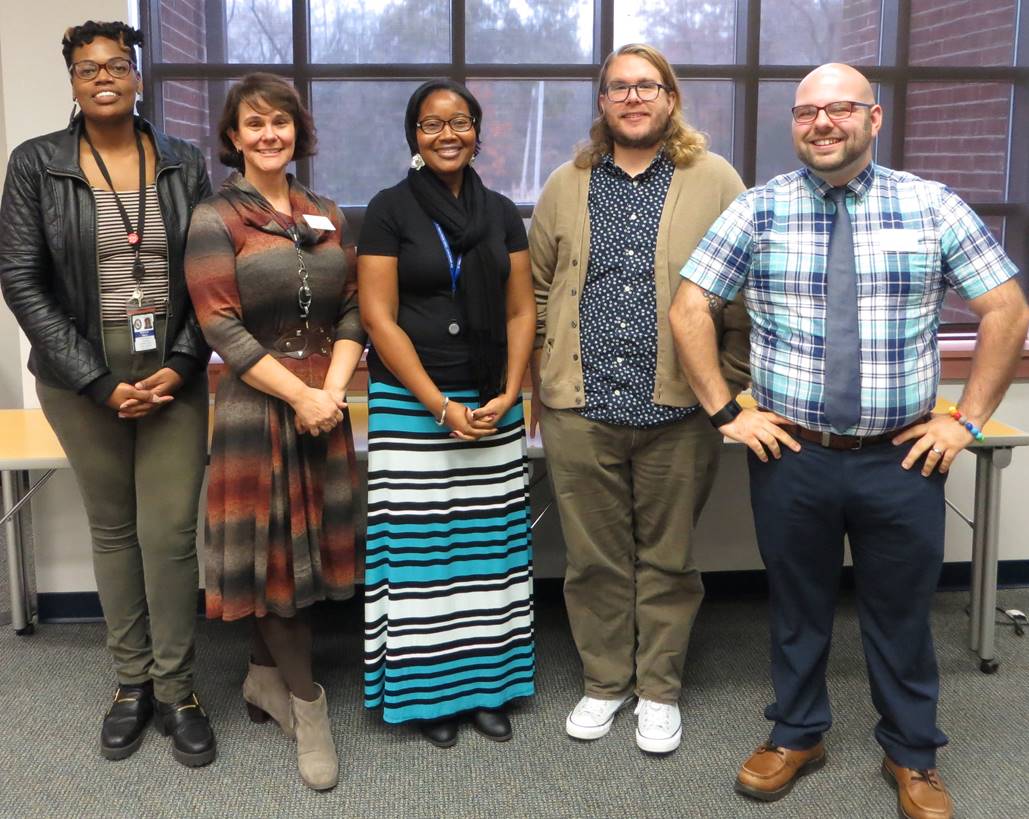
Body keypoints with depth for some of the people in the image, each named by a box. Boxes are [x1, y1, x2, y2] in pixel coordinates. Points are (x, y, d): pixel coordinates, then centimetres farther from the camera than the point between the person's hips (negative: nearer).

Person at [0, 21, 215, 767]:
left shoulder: (186, 165, 4)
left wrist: (181, 365, -10)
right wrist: (99, 383, -12)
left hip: (172, 371, 0)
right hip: (82, 376, 0)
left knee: (170, 530, -2)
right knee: (112, 528, 10)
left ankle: (176, 689, 12)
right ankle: (132, 681, 24)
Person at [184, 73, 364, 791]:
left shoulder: (327, 216, 11)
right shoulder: (215, 221, -4)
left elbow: (352, 309, 7)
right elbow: (222, 328, -11)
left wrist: (334, 387, -9)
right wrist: (299, 395, -15)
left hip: (326, 403, 5)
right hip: (257, 405, -5)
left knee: (312, 543, 10)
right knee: (276, 550, 1)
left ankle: (267, 673, 29)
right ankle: (306, 703, 13)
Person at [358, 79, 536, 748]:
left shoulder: (502, 213, 10)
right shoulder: (390, 210, -2)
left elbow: (520, 313, 10)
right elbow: (380, 319, -7)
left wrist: (508, 395, -5)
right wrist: (442, 406, -12)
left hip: (493, 408, 4)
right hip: (410, 407, -3)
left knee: (490, 546, 6)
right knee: (419, 549, 0)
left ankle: (488, 683, 20)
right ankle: (428, 693, 15)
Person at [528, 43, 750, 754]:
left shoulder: (715, 181, 2)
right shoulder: (566, 187, 10)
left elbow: (744, 292, 2)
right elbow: (537, 290, 13)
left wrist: (729, 388, -1)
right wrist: (539, 384, 8)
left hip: (679, 411, -2)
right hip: (579, 410, 2)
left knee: (668, 561, 10)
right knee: (594, 560, 11)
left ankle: (659, 689, 27)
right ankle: (605, 682, 29)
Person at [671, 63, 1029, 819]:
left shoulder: (932, 206, -1)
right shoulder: (760, 210, -1)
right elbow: (690, 309, 1)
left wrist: (968, 419, -2)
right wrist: (726, 411, -4)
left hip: (903, 458, 0)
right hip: (791, 454, 0)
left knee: (902, 614, 13)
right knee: (797, 607, 15)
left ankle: (912, 757, 33)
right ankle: (796, 736, 36)